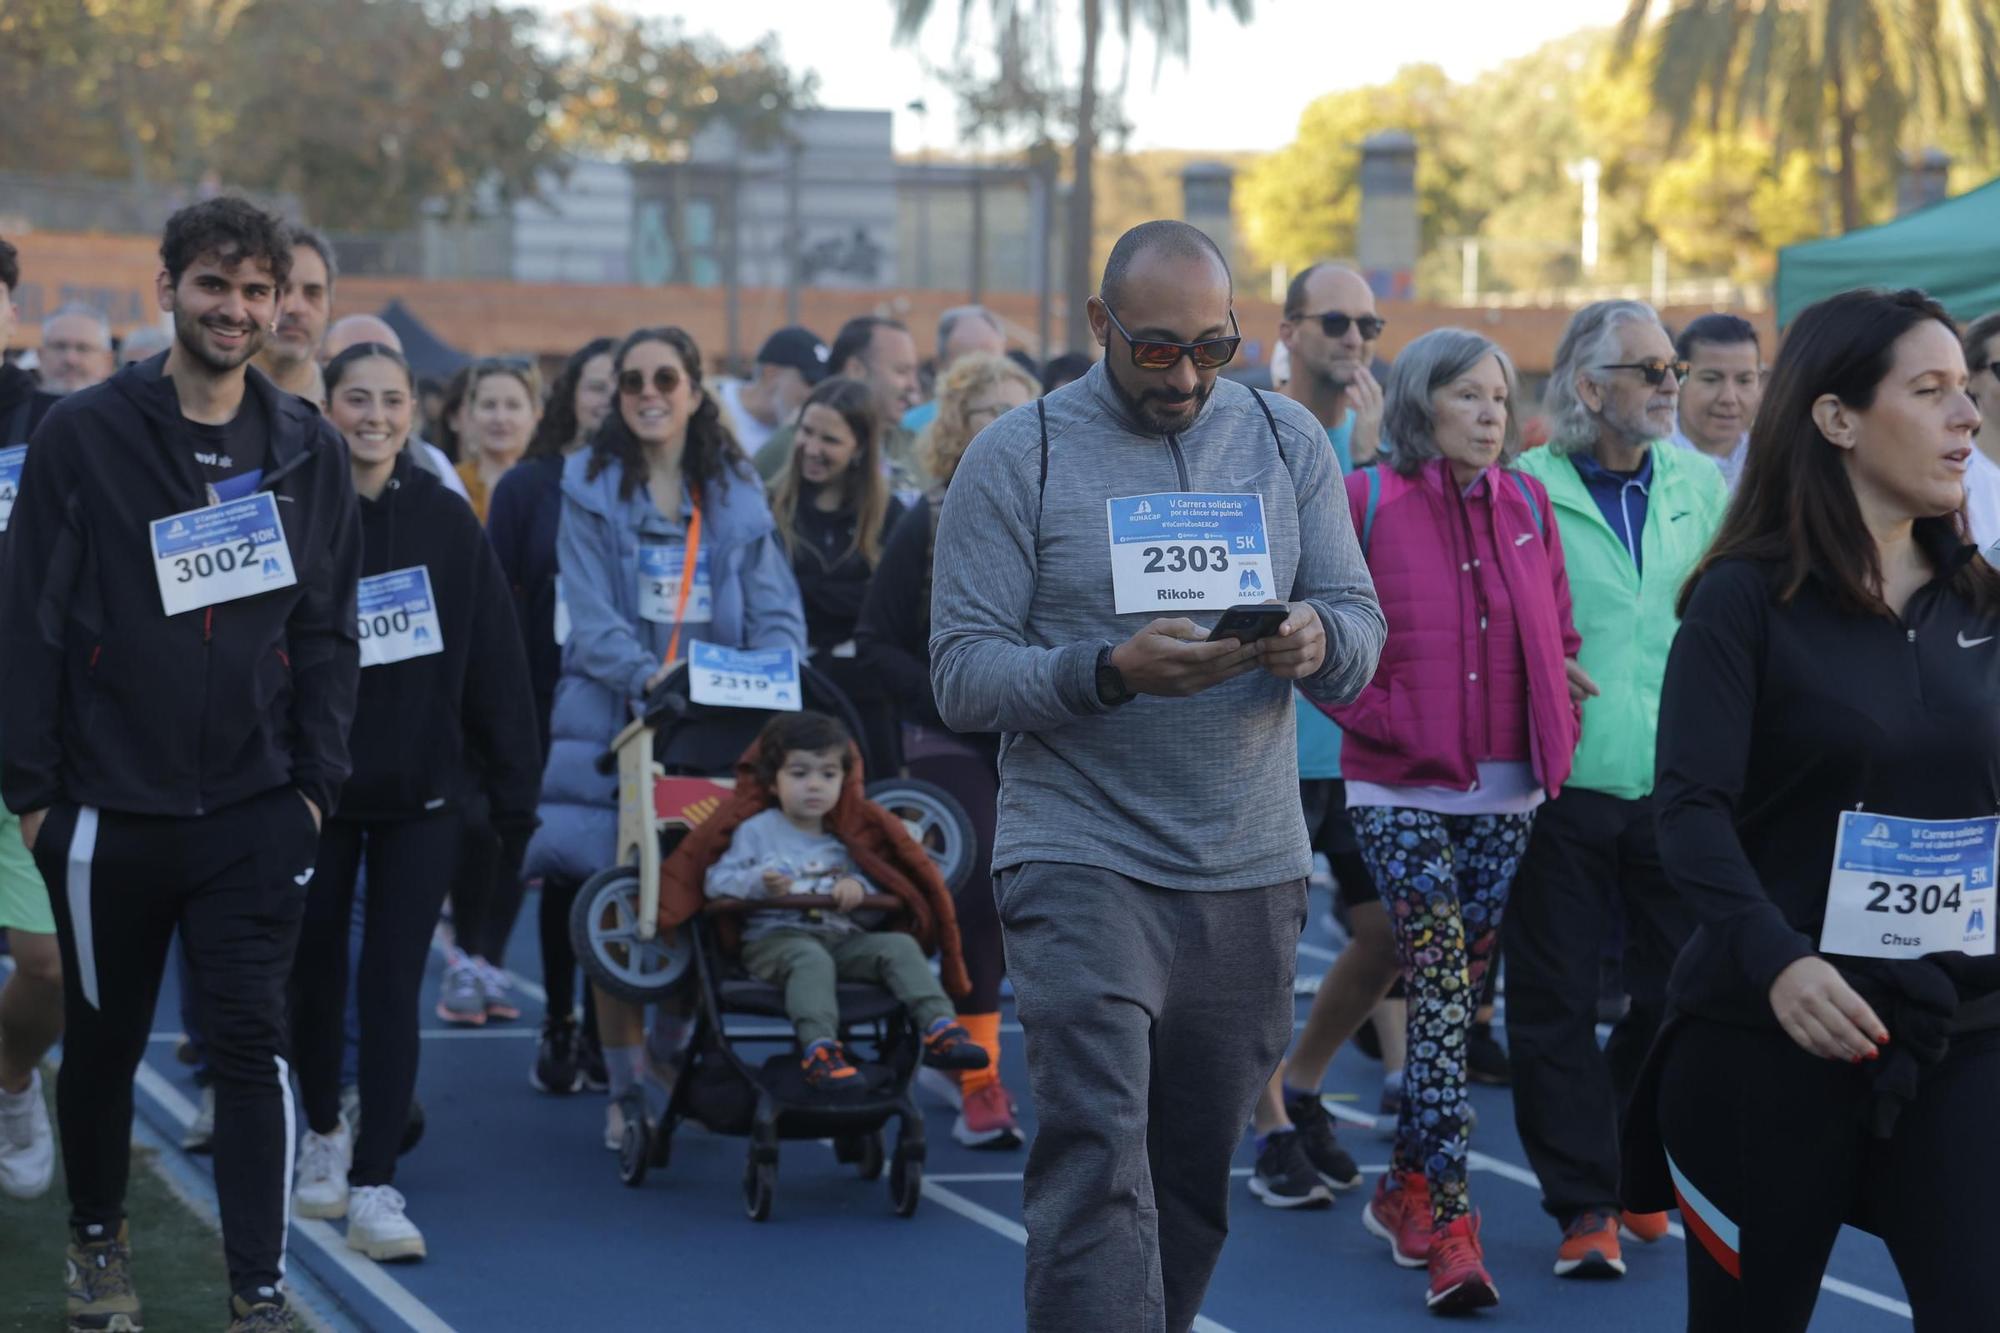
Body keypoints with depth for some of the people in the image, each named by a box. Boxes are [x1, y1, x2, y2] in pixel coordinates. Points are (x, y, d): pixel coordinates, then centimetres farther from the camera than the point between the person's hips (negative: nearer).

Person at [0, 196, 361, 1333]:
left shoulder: (310, 451, 5)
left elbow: (329, 629, 8)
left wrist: (316, 781, 1)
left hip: (255, 814, 1)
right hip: (109, 811, -1)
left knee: (254, 1045, -4)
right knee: (104, 1039, 13)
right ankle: (98, 1235, 34)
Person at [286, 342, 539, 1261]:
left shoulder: (447, 520, 1)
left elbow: (496, 663, 2)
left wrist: (514, 794, 0)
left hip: (422, 789, 1)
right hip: (315, 785, 0)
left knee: (393, 984, -3)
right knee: (315, 970, 11)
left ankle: (375, 1187, -5)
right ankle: (324, 1132, 35)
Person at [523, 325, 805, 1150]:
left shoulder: (737, 494, 12)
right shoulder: (591, 488, 4)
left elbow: (775, 610, 6)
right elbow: (590, 616, -6)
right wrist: (647, 675, -23)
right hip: (612, 721, -2)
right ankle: (626, 1091, 4)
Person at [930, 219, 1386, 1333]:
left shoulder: (1287, 442, 9)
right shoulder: (1017, 458, -2)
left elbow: (1362, 627, 7)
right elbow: (964, 676, -8)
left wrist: (1317, 639, -17)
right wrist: (1110, 672, -24)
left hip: (1253, 869, 4)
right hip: (1083, 856, -4)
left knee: (1197, 1179, 12)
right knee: (1098, 1167, -15)